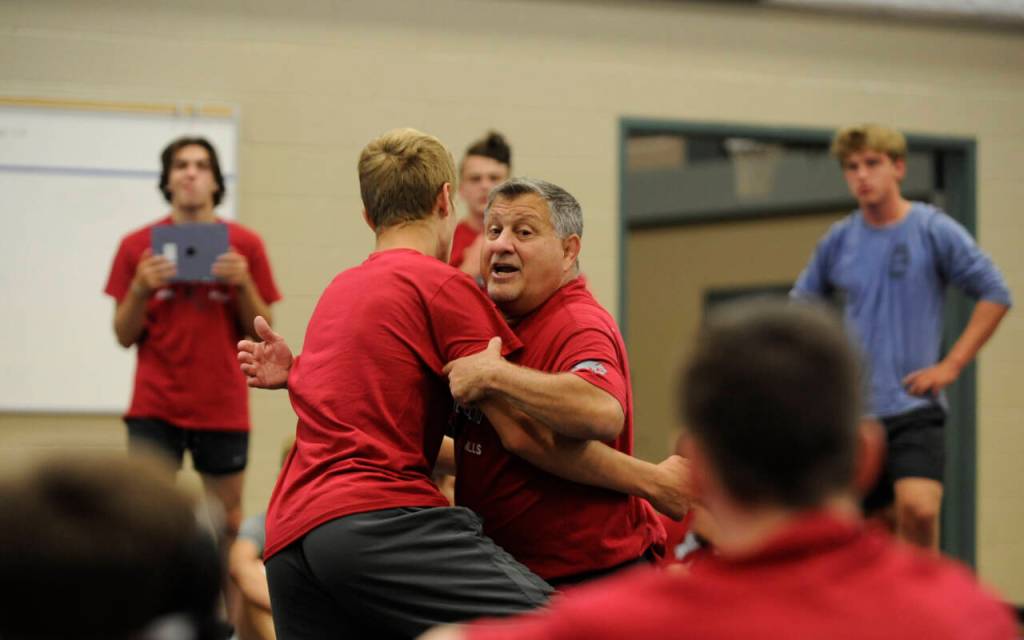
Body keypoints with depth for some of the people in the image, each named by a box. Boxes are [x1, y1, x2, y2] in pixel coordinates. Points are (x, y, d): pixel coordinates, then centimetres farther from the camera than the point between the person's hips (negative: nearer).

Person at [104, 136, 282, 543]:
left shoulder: (244, 245, 2)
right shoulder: (137, 246, 3)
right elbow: (125, 337, 4)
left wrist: (244, 283, -13)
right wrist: (140, 288, -13)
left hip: (223, 406, 0)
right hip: (155, 407, 0)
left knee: (229, 522, 6)